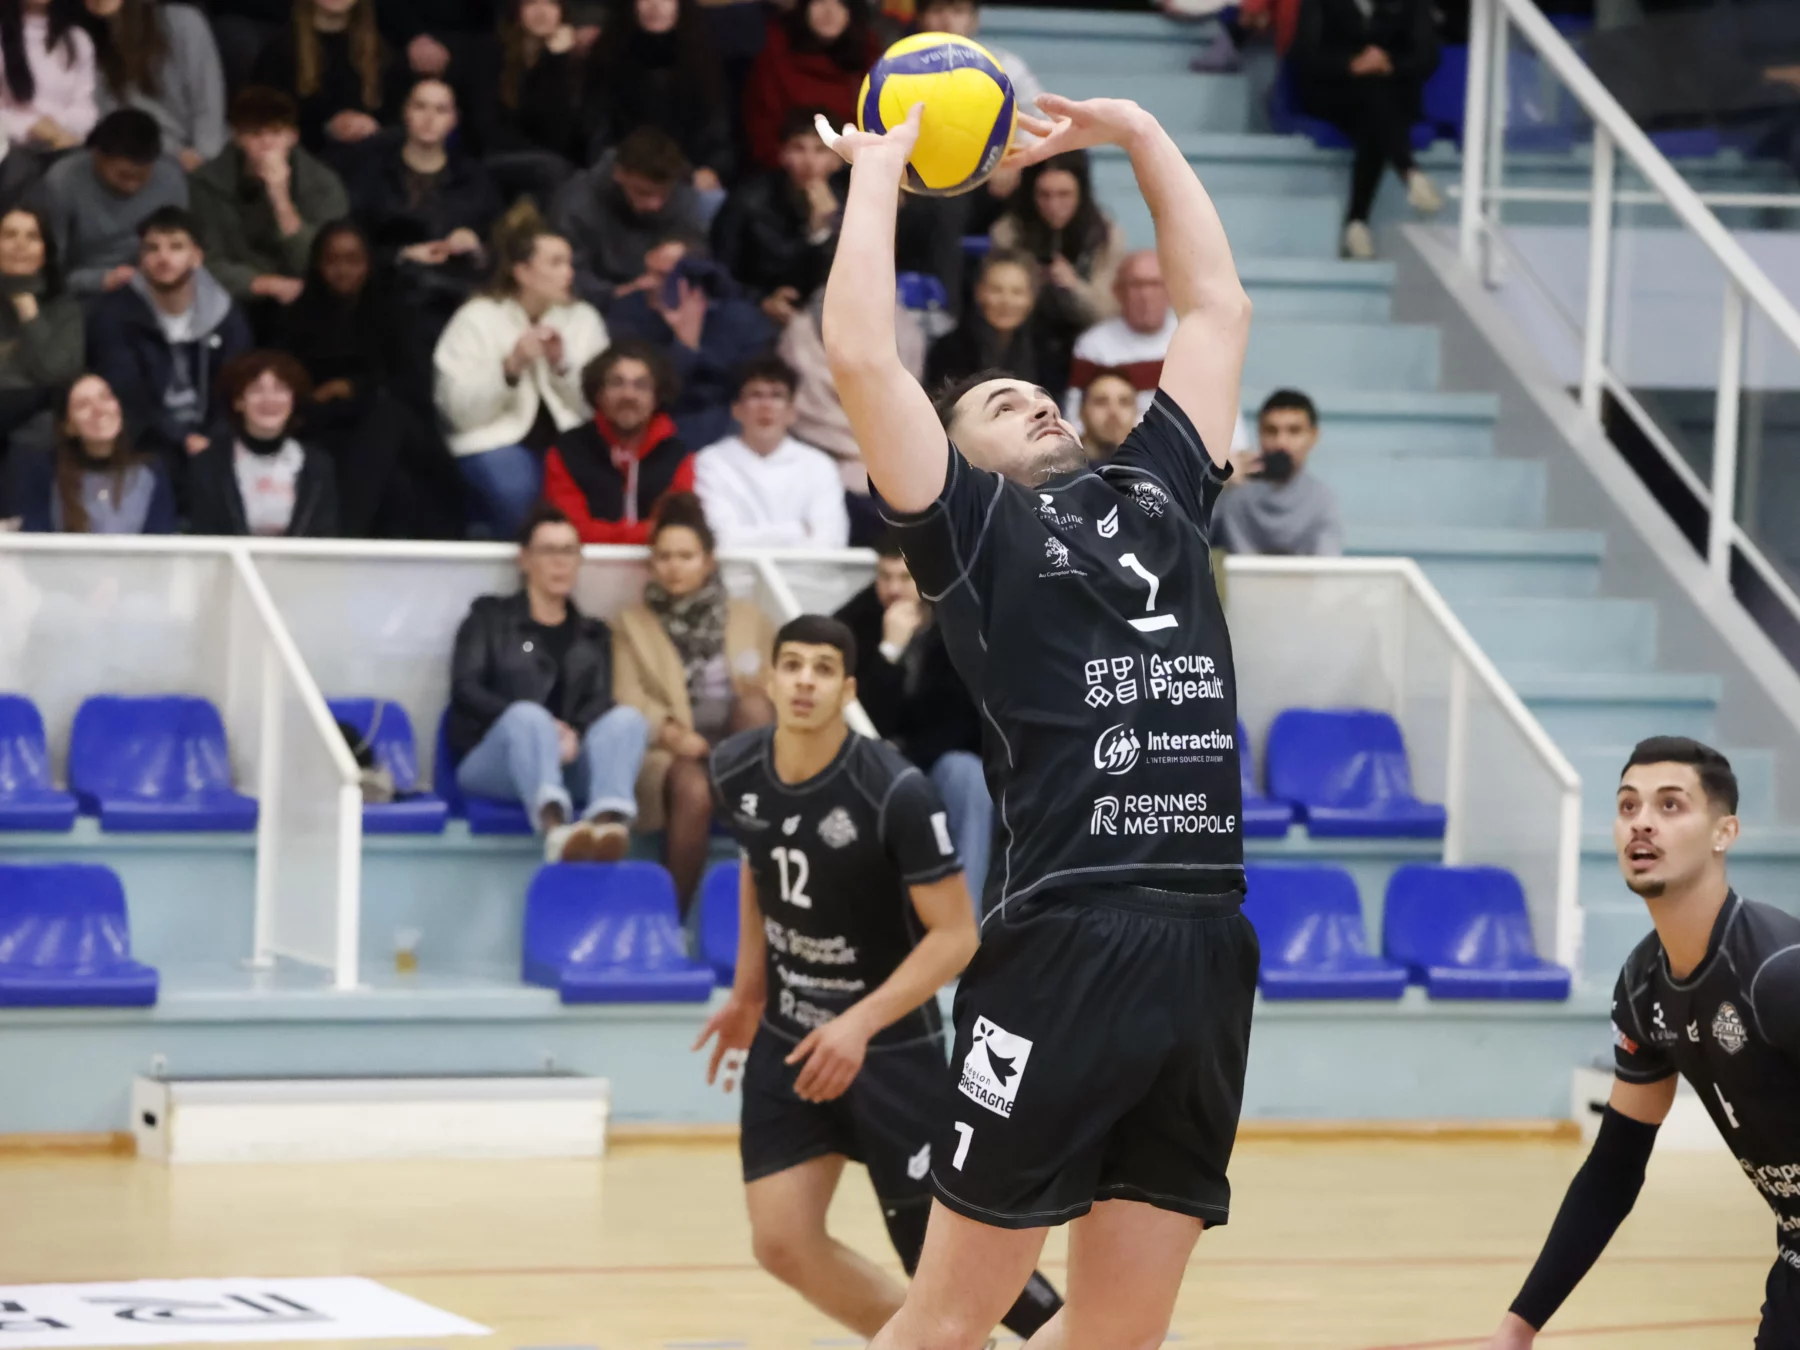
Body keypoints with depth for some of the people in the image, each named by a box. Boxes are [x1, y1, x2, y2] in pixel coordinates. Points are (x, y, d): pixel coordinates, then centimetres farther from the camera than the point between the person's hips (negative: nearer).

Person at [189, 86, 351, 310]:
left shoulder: (322, 184, -3)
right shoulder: (209, 183, -4)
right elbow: (210, 264, -6)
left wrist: (281, 199, -22)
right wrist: (266, 285, -21)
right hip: (238, 303, 1)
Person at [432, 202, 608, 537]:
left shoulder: (582, 318, 14)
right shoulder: (477, 319, 3)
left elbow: (596, 406, 9)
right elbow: (459, 411, -7)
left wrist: (563, 366, -7)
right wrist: (510, 367, -18)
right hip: (496, 442, -3)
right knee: (517, 492, -36)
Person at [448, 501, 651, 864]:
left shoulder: (593, 634, 25)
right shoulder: (490, 617, 16)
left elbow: (600, 703, 7)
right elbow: (465, 689, 1)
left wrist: (574, 734, -18)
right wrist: (541, 727, -14)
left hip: (570, 764, 3)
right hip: (492, 760, -3)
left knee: (627, 718, -27)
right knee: (528, 715, -36)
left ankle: (609, 819, -60)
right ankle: (554, 824, -69)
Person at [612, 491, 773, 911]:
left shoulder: (749, 619, 19)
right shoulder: (633, 623, 15)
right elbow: (628, 700, 2)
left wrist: (759, 690, -12)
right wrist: (668, 731, -20)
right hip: (671, 752, -2)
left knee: (753, 702, -32)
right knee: (694, 790, -38)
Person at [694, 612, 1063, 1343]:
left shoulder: (896, 794, -24)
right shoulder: (736, 771, -6)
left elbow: (955, 935, -21)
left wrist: (861, 1023, -31)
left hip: (891, 1044, -5)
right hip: (787, 1036, 5)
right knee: (783, 1244, -3)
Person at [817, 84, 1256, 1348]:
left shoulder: (1158, 493, 22)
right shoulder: (969, 524, 7)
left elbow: (1219, 308, 29)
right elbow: (863, 357, -4)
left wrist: (1139, 135, 29)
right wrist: (878, 176, 6)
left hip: (1206, 950, 5)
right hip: (1063, 948, -5)